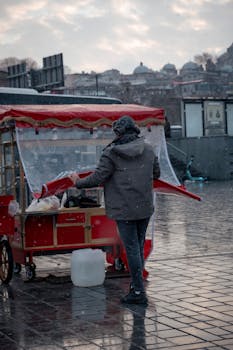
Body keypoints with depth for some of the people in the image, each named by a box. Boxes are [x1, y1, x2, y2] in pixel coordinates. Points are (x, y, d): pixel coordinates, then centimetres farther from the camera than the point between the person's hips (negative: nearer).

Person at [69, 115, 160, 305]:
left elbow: (97, 178, -11)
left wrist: (78, 182, 7)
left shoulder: (112, 153, -10)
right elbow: (157, 173, 17)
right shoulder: (148, 149, 7)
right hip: (145, 207, 5)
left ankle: (139, 291, 0)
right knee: (139, 246, 15)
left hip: (124, 209, -5)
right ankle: (136, 286, 23)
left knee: (132, 248, -2)